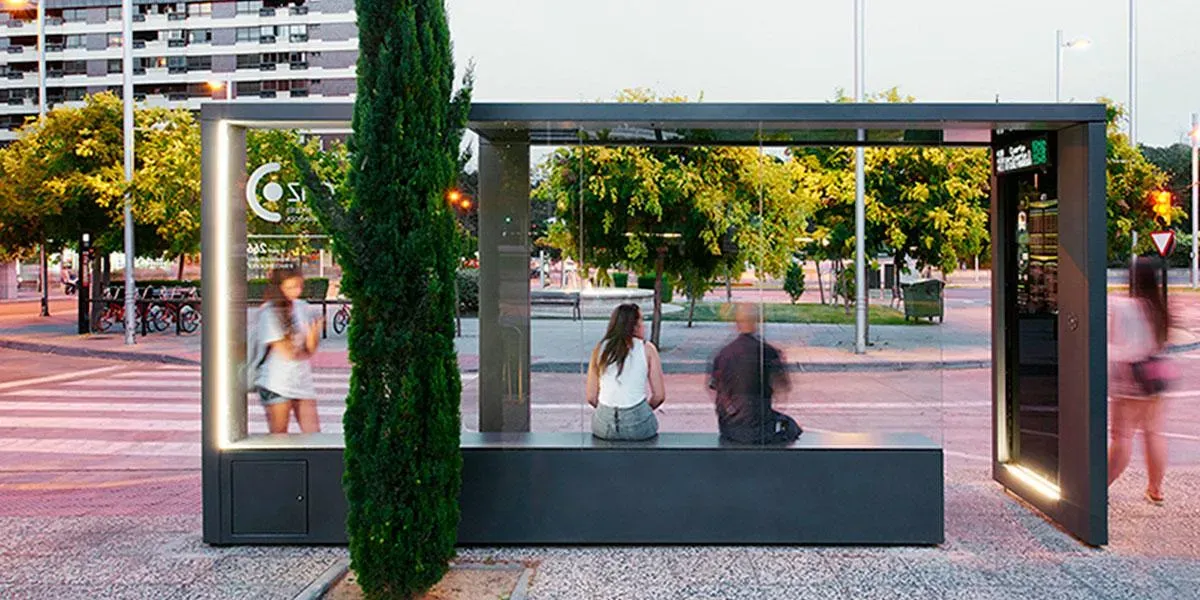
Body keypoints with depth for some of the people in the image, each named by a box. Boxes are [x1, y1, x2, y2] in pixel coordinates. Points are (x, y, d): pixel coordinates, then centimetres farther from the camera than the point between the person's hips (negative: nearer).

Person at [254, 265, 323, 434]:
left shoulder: (303, 308, 7)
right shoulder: (269, 312, -11)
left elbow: (311, 350, 5)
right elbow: (284, 352, -12)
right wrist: (305, 350, 5)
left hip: (303, 380, 5)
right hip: (276, 384, -5)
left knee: (313, 434, 2)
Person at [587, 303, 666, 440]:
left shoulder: (600, 349, 4)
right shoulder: (647, 349, -1)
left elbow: (591, 397, 4)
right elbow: (659, 396, -2)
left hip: (604, 427, 2)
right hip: (638, 426, -2)